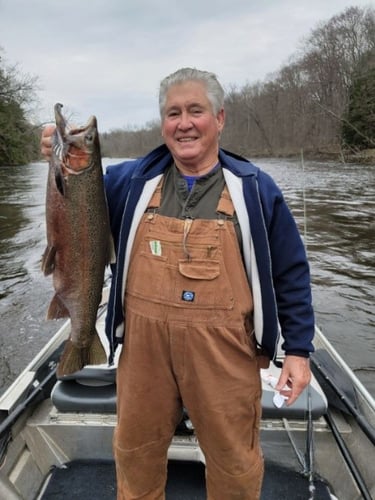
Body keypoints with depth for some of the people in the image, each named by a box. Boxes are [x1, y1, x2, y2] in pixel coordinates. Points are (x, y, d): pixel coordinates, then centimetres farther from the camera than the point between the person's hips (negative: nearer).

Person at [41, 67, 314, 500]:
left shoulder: (254, 188, -1)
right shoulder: (130, 180, 3)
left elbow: (290, 275, 2)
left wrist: (297, 348, -1)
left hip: (224, 351, -1)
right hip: (144, 345, 2)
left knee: (234, 464, 15)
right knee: (135, 453, 21)